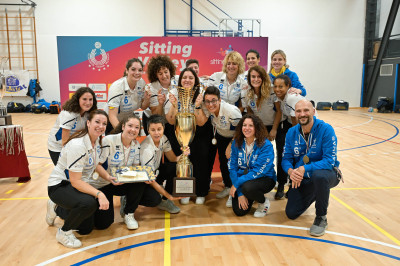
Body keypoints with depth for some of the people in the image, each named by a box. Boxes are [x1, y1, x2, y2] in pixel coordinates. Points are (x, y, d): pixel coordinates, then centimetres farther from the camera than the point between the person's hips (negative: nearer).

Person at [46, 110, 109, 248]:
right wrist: (99, 194, -39)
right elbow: (75, 181, -31)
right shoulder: (77, 145, -31)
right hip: (59, 186, -8)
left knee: (86, 228, 17)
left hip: (79, 185, 8)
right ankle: (64, 232, -10)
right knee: (89, 203, -38)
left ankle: (57, 209, 38)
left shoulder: (97, 141, -5)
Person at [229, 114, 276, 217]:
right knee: (239, 211, -11)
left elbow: (258, 172, -23)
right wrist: (240, 193, -13)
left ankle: (264, 202, -2)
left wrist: (236, 183, -23)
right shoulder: (237, 143, -4)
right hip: (242, 179, 4)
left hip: (264, 179, -4)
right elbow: (232, 167, -6)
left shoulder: (266, 145, -18)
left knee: (247, 187, -36)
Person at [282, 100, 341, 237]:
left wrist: (305, 169, -36)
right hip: (302, 179, 5)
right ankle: (315, 196, 32)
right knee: (291, 213, 0)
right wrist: (291, 171, -27)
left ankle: (321, 218, -15)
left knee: (319, 175, -41)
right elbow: (286, 158, -4)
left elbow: (330, 161, -25)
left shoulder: (326, 129, -19)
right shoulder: (292, 132, -4)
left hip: (327, 174, -4)